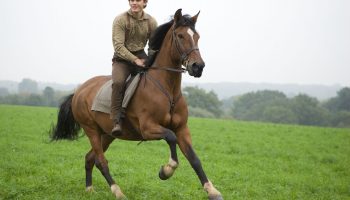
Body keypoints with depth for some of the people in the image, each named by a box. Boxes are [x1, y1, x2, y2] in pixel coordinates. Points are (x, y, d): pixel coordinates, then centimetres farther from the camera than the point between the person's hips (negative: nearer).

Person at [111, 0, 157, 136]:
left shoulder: (151, 22, 0)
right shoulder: (120, 20, -11)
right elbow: (118, 46, -18)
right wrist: (135, 60, -26)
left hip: (141, 57, 4)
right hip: (122, 59, -4)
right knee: (118, 82, -31)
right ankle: (117, 121, -28)